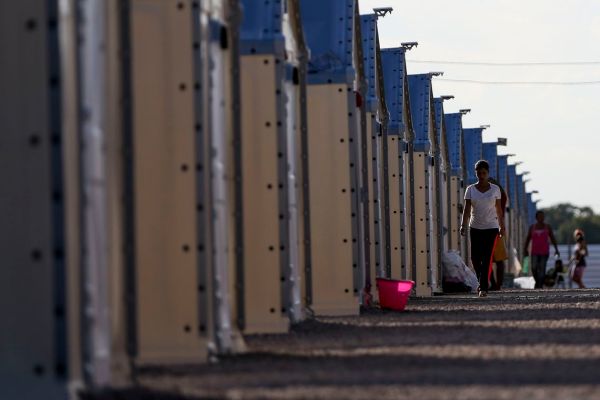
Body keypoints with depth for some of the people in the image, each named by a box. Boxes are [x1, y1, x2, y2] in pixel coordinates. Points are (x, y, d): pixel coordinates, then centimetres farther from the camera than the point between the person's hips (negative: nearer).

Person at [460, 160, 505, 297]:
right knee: (475, 257, 2)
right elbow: (467, 209, -6)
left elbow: (499, 209, 7)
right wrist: (463, 225, -17)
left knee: (487, 258, -11)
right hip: (475, 228, 2)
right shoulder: (470, 190, 2)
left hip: (491, 227, -2)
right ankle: (482, 281, 28)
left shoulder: (495, 189, 2)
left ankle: (483, 287, -12)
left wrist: (502, 226, 9)